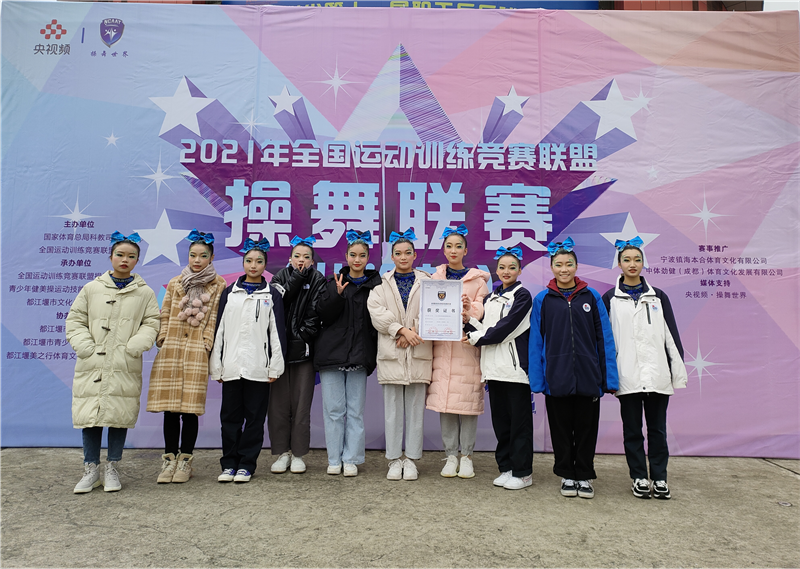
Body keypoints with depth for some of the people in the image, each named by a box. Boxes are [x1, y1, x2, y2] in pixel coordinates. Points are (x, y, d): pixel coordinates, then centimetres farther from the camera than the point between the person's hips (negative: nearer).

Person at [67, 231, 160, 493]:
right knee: (89, 416, 3)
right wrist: (85, 347, -4)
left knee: (120, 416, 3)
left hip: (125, 368, -1)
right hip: (91, 365, 1)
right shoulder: (91, 289, 10)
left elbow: (151, 324, 5)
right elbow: (75, 320, 10)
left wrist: (132, 347, -10)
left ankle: (112, 469, 18)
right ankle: (91, 471, 18)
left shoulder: (145, 293, 8)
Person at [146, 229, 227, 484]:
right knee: (170, 408, 4)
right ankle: (169, 460, 15)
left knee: (190, 408, -2)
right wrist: (163, 340, 3)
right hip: (170, 351, 3)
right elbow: (164, 316, 16)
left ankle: (185, 461, 11)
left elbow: (216, 319, 3)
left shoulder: (218, 285, 7)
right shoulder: (175, 283, 17)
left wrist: (207, 344, -7)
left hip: (197, 352, -3)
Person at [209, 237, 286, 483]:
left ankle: (246, 464, 15)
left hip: (258, 367, -2)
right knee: (230, 416, 7)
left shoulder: (273, 294, 6)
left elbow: (277, 331, 2)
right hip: (231, 365, 2)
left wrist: (275, 366, -4)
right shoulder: (229, 293, 11)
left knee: (254, 417, 4)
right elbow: (219, 330, 10)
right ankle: (229, 463, 19)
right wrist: (216, 366, 6)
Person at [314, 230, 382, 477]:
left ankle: (351, 459, 14)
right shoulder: (333, 282, 8)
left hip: (359, 354, 0)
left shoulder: (375, 284, 6)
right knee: (334, 408, 4)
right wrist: (337, 294, -17)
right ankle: (334, 459, 15)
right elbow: (322, 314, -3)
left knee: (355, 410, 4)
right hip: (332, 352, 0)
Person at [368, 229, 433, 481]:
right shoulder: (382, 283, 11)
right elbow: (376, 311, -3)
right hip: (390, 352, 0)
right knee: (392, 409, 3)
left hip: (418, 352, 0)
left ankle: (411, 460, 13)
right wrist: (401, 330, -14)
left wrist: (413, 332, -12)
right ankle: (394, 460, 13)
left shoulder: (427, 282, 11)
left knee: (415, 408, 3)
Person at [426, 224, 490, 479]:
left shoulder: (477, 279, 8)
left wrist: (469, 308, -24)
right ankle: (450, 456, 13)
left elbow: (481, 309, -3)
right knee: (444, 402, 1)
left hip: (468, 345, -2)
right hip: (442, 346, 2)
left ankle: (467, 456, 12)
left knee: (468, 401, -1)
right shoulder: (435, 278, 14)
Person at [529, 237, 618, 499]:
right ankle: (567, 475, 27)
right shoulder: (542, 299, 2)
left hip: (588, 377, 0)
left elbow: (604, 339, 2)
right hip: (556, 378, 0)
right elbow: (536, 341, 1)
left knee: (586, 428, 10)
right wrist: (537, 380, -5)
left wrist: (609, 379, -3)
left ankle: (584, 476, 26)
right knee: (561, 429, 10)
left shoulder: (592, 297, 3)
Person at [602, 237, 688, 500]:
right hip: (627, 376, -1)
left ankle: (659, 478, 18)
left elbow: (672, 335, 9)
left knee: (657, 428, 7)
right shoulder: (610, 298, 5)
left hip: (657, 375, 1)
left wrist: (678, 370, 3)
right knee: (632, 429, 7)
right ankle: (639, 478, 19)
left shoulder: (658, 296, 10)